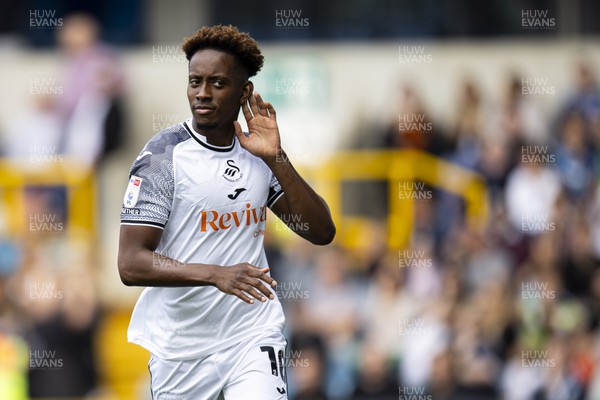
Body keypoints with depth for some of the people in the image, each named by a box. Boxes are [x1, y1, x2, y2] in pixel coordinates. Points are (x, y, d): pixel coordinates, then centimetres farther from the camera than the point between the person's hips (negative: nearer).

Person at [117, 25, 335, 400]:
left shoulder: (256, 152, 7)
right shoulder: (164, 154, -8)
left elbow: (322, 232, 2)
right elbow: (131, 263, -15)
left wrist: (276, 159, -10)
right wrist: (215, 274, -29)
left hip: (253, 335, 2)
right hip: (180, 343, -2)